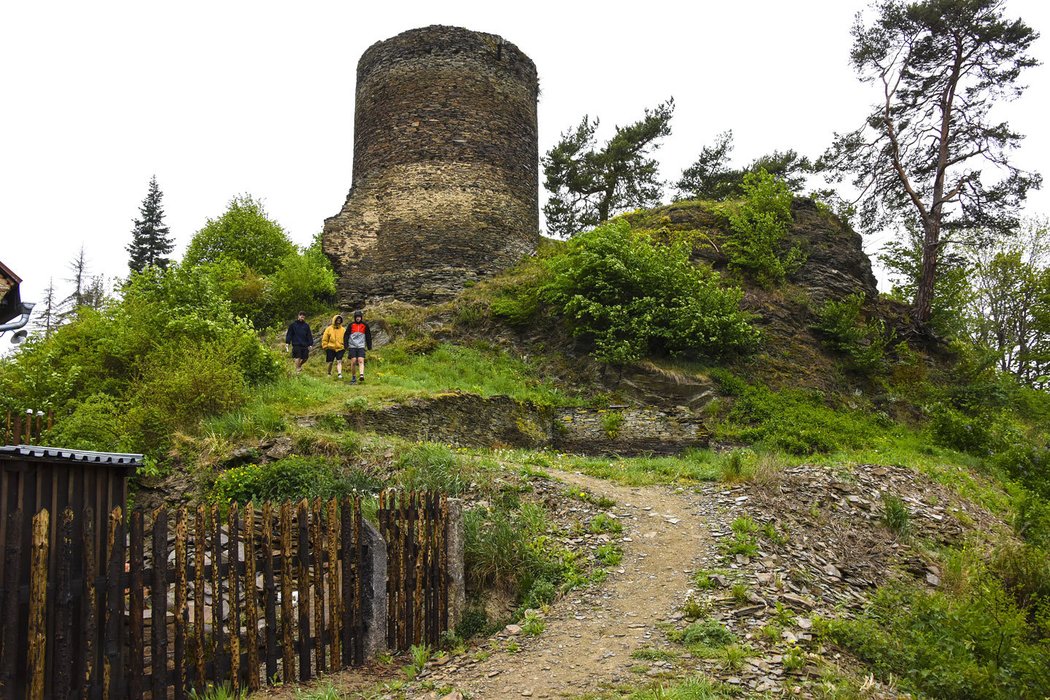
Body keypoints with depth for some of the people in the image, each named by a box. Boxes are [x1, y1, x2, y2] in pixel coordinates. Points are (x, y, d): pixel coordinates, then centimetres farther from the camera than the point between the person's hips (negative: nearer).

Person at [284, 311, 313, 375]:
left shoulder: (306, 325, 12)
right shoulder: (293, 324, 4)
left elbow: (309, 335, 13)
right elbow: (289, 334, 4)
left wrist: (310, 344, 6)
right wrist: (287, 343, -3)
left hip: (304, 345, 3)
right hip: (296, 345, -3)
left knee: (305, 358, 3)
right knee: (298, 357, -7)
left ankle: (299, 365, 30)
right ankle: (297, 370, 3)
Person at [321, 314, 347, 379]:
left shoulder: (343, 329, 4)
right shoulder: (329, 329, 0)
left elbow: (345, 339, 11)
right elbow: (324, 339, 5)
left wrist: (345, 347, 5)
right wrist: (325, 347, 1)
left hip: (340, 348, 0)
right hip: (331, 348, 0)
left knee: (339, 361, -13)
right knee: (330, 362, 7)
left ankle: (339, 374, -22)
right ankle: (329, 374, 26)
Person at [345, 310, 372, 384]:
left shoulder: (365, 325, 8)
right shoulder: (351, 325, 5)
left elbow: (368, 336, 16)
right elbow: (346, 335, 9)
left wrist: (369, 346, 15)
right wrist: (346, 345, 1)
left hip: (361, 346, 0)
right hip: (352, 346, 0)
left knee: (361, 361, -16)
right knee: (353, 361, -4)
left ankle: (361, 375, -30)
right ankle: (353, 377, 7)